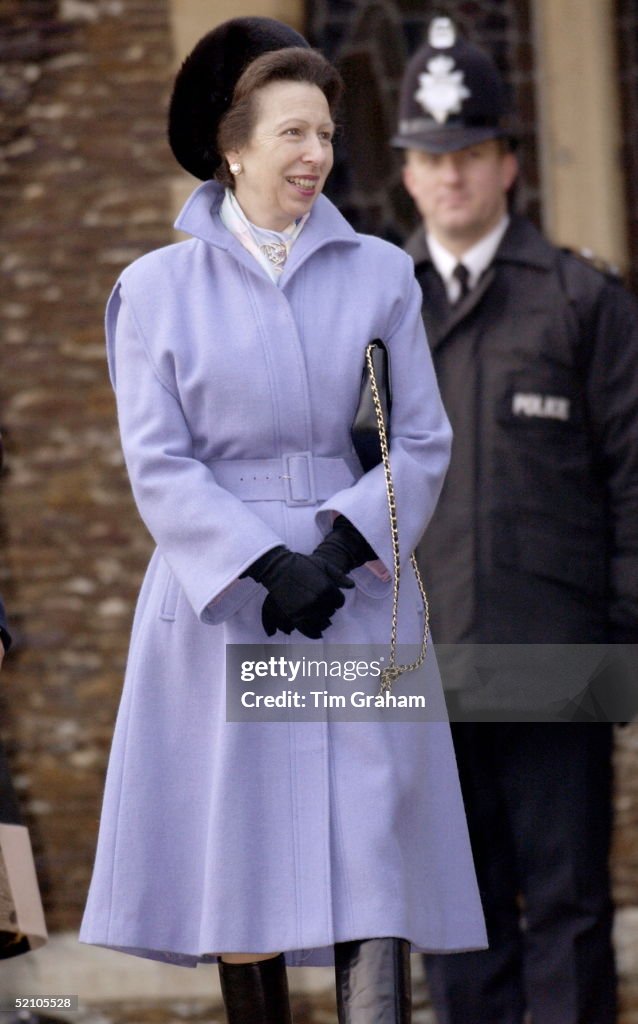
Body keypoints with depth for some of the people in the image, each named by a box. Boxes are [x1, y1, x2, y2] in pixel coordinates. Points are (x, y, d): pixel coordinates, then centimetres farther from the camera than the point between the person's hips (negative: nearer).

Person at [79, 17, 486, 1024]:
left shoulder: (380, 272, 9)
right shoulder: (157, 288, 4)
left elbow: (422, 442, 5)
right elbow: (158, 464, -2)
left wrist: (342, 545, -11)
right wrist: (269, 564, -14)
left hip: (359, 601, 1)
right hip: (222, 603, -1)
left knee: (372, 863, -8)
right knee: (243, 878, 1)